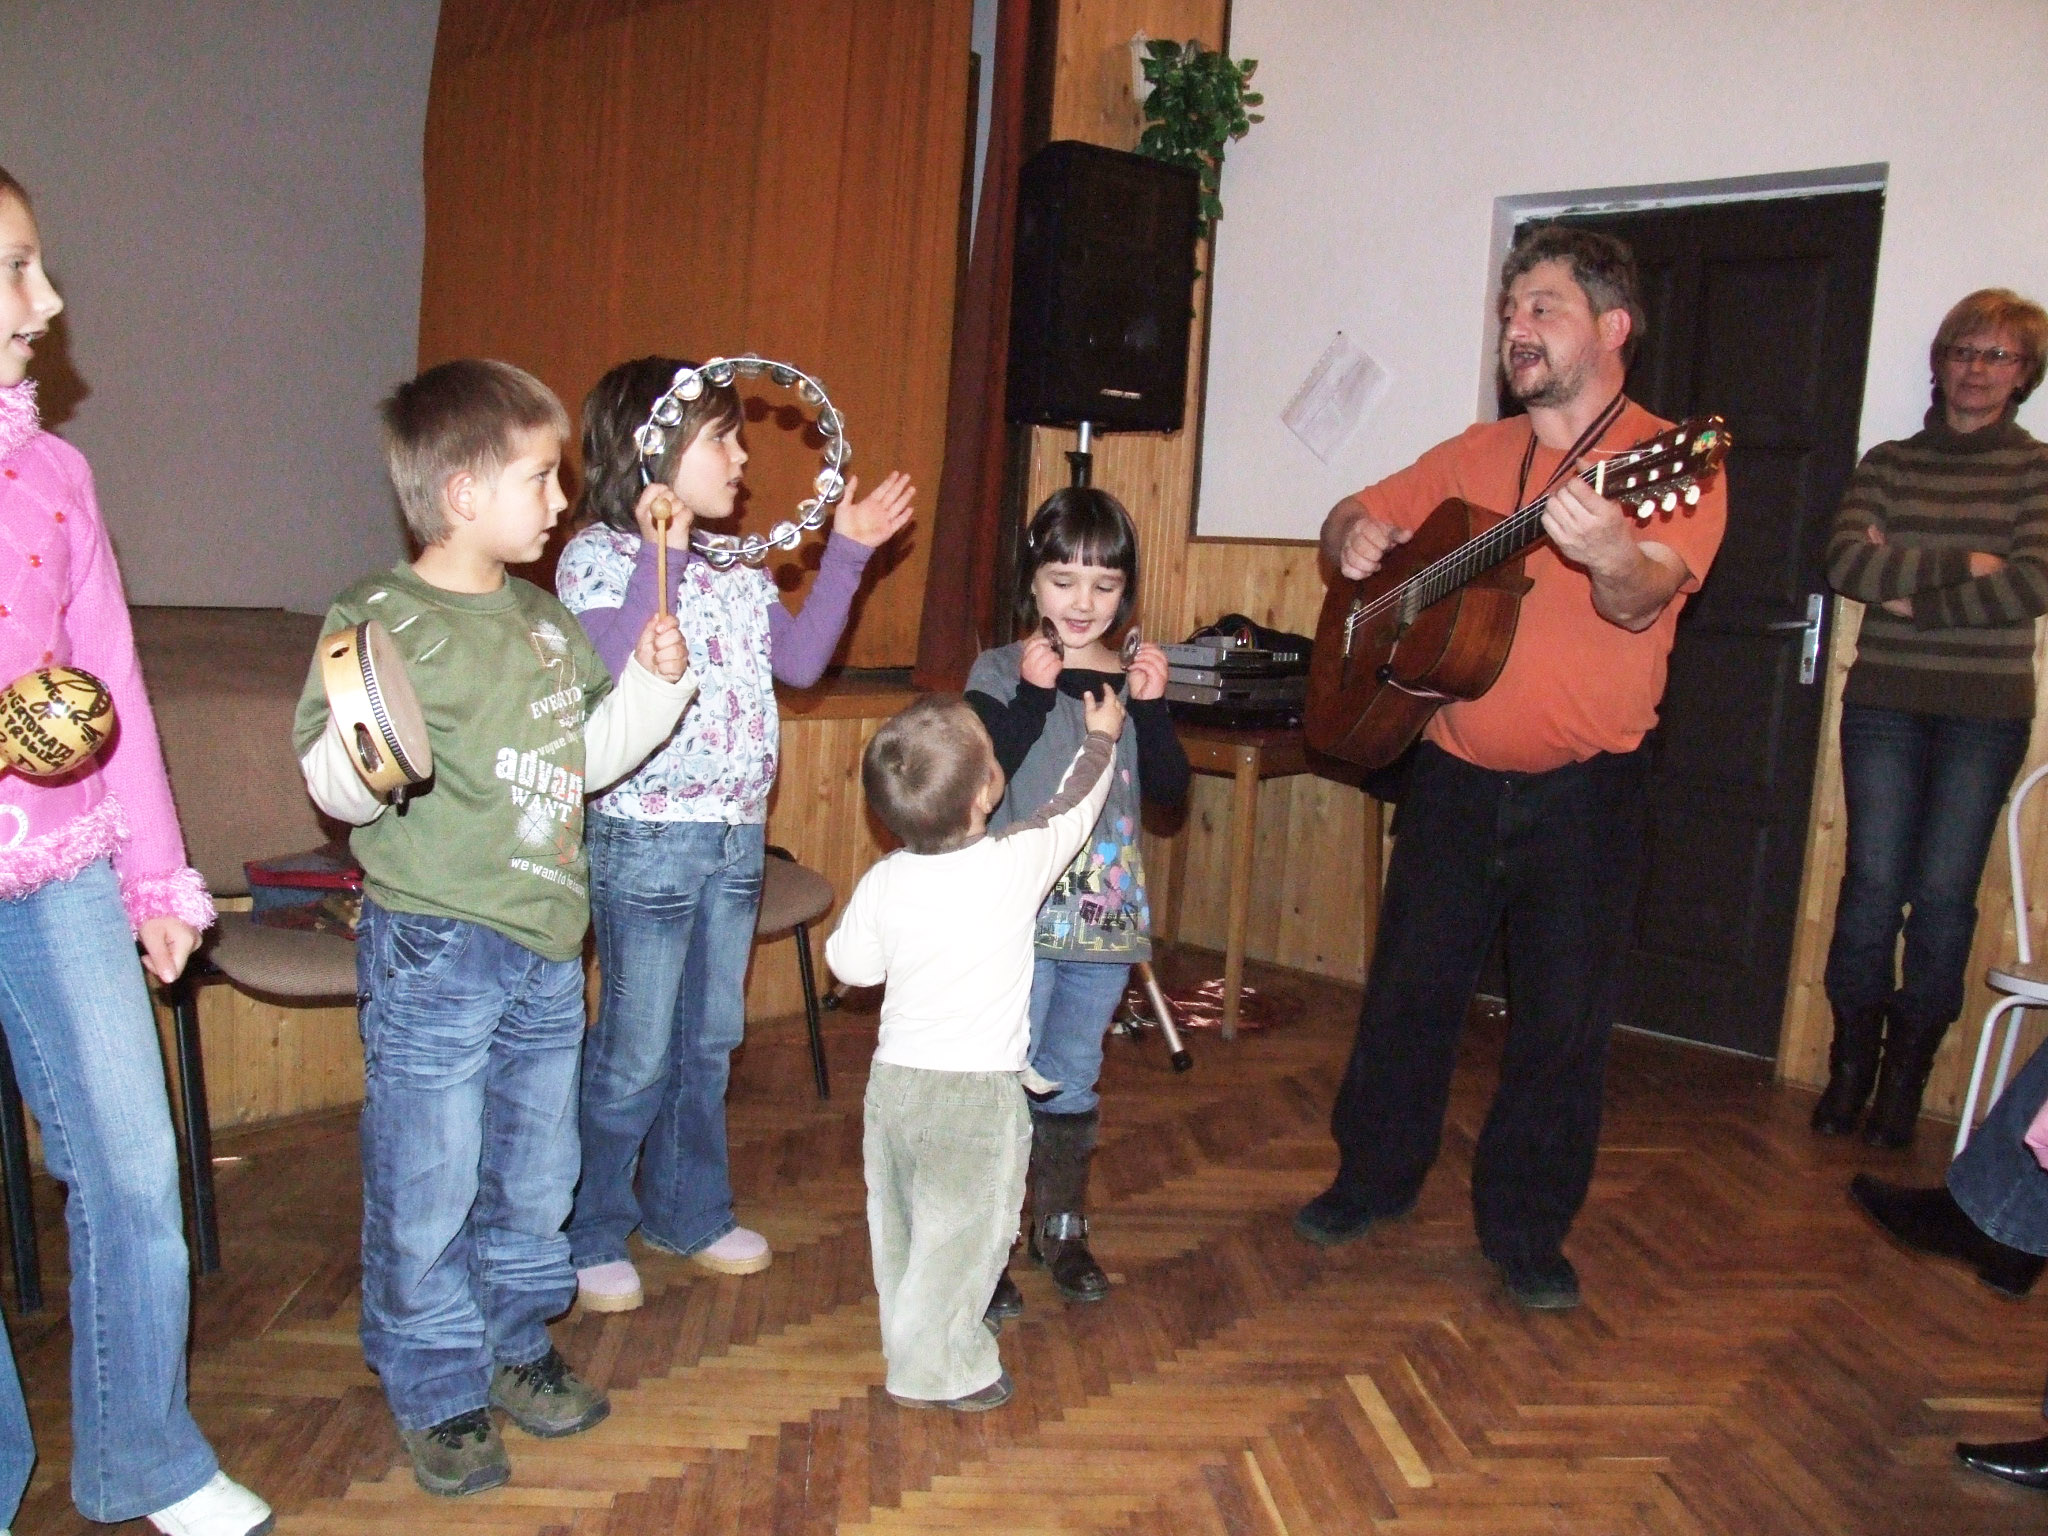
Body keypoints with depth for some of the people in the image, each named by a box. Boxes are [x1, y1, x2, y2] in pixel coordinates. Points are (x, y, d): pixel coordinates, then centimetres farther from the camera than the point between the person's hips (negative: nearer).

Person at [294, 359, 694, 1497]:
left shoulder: (543, 617, 9)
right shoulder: (382, 621, -13)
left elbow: (588, 755, 16)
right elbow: (340, 790, -16)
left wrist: (652, 679, 3)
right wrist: (363, 732, -36)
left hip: (546, 948, 7)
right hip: (433, 954, -7)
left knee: (534, 1173, 18)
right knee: (427, 1189, 5)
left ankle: (515, 1347, 37)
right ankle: (436, 1393, 23)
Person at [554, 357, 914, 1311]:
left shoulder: (734, 565, 11)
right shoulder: (598, 555, -10)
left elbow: (799, 660, 13)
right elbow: (619, 678, -23)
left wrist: (847, 553, 11)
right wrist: (661, 555, -25)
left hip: (737, 834, 7)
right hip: (646, 838, -7)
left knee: (710, 1038, 17)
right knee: (634, 1054, 3)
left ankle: (687, 1211, 34)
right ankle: (590, 1237, 21)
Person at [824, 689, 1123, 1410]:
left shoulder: (883, 882, -6)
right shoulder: (1017, 864, -16)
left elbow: (850, 963, 6)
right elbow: (1073, 810, 1)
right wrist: (1100, 738, 18)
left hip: (894, 1079, 5)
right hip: (977, 1090, -5)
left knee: (903, 1223, 20)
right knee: (961, 1233, 9)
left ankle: (933, 1334, 38)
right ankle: (935, 1370, 18)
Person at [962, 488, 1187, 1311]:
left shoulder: (1136, 677, 6)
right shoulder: (1001, 673, -5)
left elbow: (1170, 790, 0)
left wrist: (1151, 707, -13)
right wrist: (1033, 695, -22)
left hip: (1106, 921, 4)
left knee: (1072, 1084, 17)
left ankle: (1061, 1227, 32)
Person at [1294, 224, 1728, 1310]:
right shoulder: (1474, 455, 10)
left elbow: (1643, 601, -23)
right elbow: (1361, 514, 17)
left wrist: (1610, 553, -46)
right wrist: (1356, 536, -8)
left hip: (1584, 790, -4)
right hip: (1455, 773, 4)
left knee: (1565, 1015, 3)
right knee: (1409, 988, 11)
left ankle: (1526, 1229, 20)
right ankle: (1374, 1175, 29)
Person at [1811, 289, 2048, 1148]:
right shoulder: (1888, 463, 11)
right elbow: (1845, 564, -5)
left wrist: (1905, 587, -10)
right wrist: (1958, 567, -12)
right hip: (1885, 701, 1)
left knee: (1944, 891, -1)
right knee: (1874, 879, 0)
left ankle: (1906, 1076, 11)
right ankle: (1852, 1063, 11)